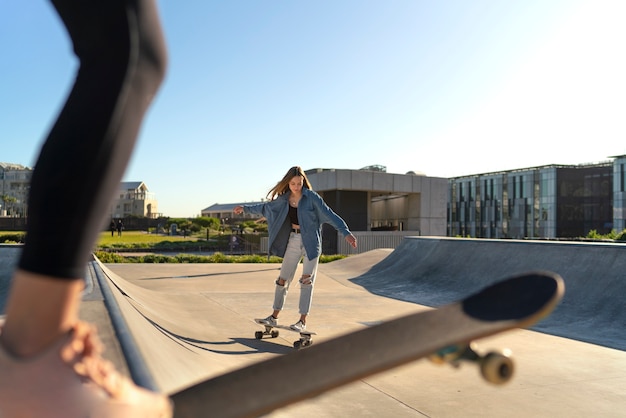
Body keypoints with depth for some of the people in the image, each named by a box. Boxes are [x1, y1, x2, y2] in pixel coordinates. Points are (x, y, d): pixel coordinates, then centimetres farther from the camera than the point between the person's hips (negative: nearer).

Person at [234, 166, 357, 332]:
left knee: (307, 280, -3)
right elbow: (266, 207, 19)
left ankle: (302, 321, 2)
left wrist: (346, 232, -25)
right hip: (293, 241, 4)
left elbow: (329, 215, -15)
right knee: (283, 279, 7)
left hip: (310, 242, -4)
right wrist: (245, 208, 25)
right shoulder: (284, 199, 2)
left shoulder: (311, 197, -11)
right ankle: (274, 316, 18)